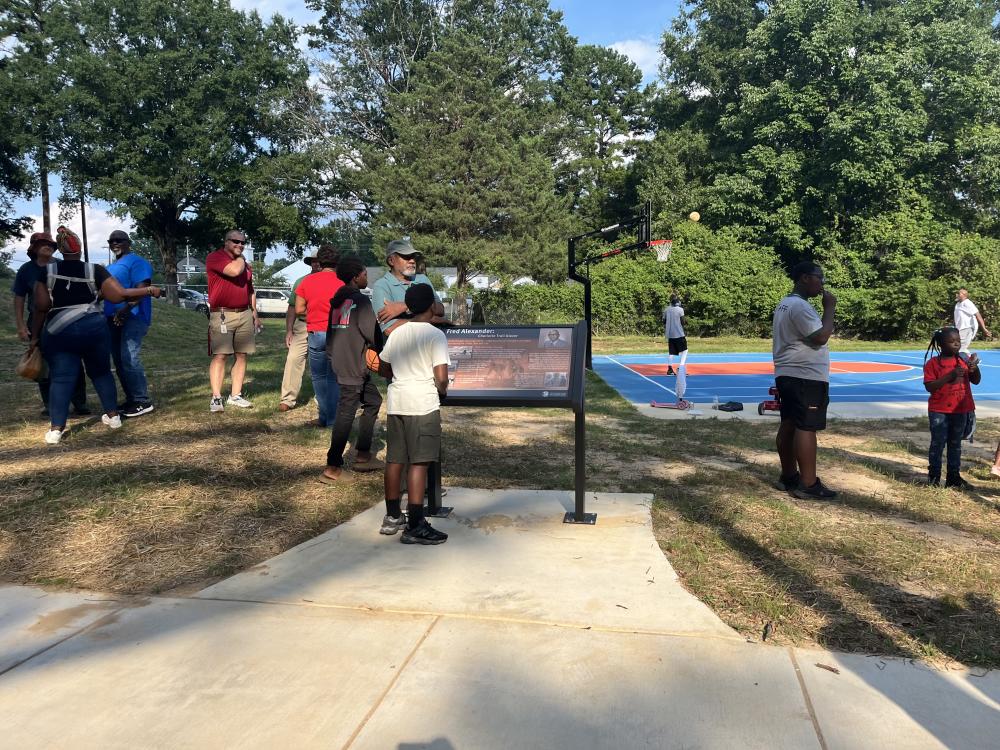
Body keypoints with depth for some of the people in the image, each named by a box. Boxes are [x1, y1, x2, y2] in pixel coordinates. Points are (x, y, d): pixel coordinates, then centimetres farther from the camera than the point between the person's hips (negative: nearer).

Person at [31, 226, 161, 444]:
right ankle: (113, 416, 22)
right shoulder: (94, 270, -1)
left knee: (61, 378, 1)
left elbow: (41, 307, -3)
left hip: (58, 332, 0)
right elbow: (120, 295, -7)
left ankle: (56, 429, -4)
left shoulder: (47, 271, 1)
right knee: (101, 372, 17)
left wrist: (35, 336, 5)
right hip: (94, 328, 0)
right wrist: (149, 291, 3)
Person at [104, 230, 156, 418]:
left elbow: (141, 289, -18)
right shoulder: (111, 267, 23)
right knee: (120, 361, 10)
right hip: (114, 318, 10)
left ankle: (143, 402, -13)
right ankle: (131, 399, 17)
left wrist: (125, 309, -29)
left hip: (133, 317, -10)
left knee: (129, 359, -17)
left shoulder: (137, 262, -7)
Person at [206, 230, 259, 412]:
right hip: (222, 315, -6)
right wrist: (240, 258, 0)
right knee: (220, 356, -8)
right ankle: (216, 398, -7)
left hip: (245, 315, 7)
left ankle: (235, 395, 10)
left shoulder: (245, 264, 20)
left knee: (241, 355, 4)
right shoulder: (215, 257, -3)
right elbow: (234, 270, -21)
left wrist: (255, 313, 20)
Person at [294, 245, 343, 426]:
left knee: (319, 376, 13)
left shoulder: (308, 281, 2)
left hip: (315, 334, 1)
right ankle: (332, 420, 7)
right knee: (334, 378, 8)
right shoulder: (342, 282, -5)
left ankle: (325, 417, 11)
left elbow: (299, 309, 3)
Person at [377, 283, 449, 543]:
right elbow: (441, 377, -15)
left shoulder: (397, 333, 10)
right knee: (419, 463, -4)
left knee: (394, 460, 13)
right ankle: (415, 526, -2)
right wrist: (442, 392, 5)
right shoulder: (435, 335, -8)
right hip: (423, 405, -6)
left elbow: (383, 370, 17)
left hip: (396, 402, 6)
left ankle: (392, 517, 25)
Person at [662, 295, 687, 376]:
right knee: (684, 350, 7)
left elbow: (664, 321, 10)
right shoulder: (680, 309, -10)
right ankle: (681, 368, -4)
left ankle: (670, 369, 7)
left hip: (669, 334, 5)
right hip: (679, 334, -5)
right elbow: (682, 322, -10)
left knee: (671, 352, 10)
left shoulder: (666, 309, 4)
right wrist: (685, 320, 10)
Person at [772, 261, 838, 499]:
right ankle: (808, 484, -5)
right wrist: (829, 308, -11)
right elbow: (821, 337, -20)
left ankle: (789, 476, 20)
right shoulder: (800, 305, -17)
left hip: (787, 375, 11)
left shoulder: (786, 303, 17)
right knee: (806, 428, -8)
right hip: (806, 377, -11)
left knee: (788, 425, 12)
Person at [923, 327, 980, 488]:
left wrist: (975, 367, -11)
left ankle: (954, 476, 20)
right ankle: (934, 476, 10)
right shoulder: (933, 363, -9)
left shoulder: (964, 360, 5)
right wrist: (950, 376, -25)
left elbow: (976, 381, 9)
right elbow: (929, 386, -16)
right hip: (939, 411, -4)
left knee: (955, 444, 12)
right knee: (938, 443, 1)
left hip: (961, 410, 4)